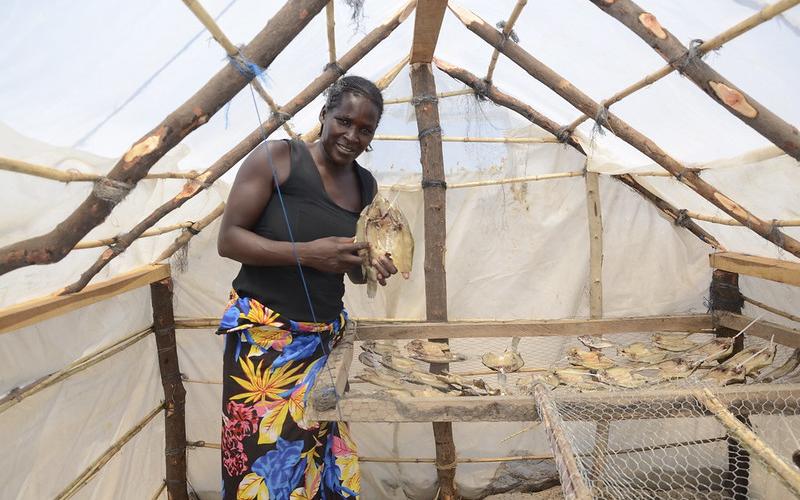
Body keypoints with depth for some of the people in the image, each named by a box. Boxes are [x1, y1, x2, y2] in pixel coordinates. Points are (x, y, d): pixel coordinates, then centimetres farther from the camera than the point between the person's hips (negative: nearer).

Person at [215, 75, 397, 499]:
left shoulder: (367, 186, 10)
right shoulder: (276, 157, -6)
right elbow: (228, 239, -9)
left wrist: (374, 267, -5)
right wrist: (307, 253, -19)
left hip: (327, 338, 5)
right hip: (262, 336, -4)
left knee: (321, 462, 7)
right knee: (263, 466, 1)